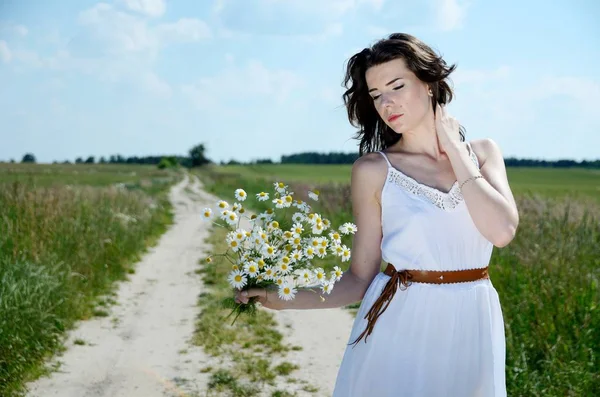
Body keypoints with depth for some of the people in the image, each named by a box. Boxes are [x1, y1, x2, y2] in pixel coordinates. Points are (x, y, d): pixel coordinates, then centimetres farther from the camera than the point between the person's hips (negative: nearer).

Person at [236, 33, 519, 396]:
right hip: (399, 326, -2)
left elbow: (502, 231, -15)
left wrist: (453, 148, -9)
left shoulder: (483, 152, 2)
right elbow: (361, 277, -4)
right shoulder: (374, 169, -5)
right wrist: (286, 298, -18)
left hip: (472, 327, 3)